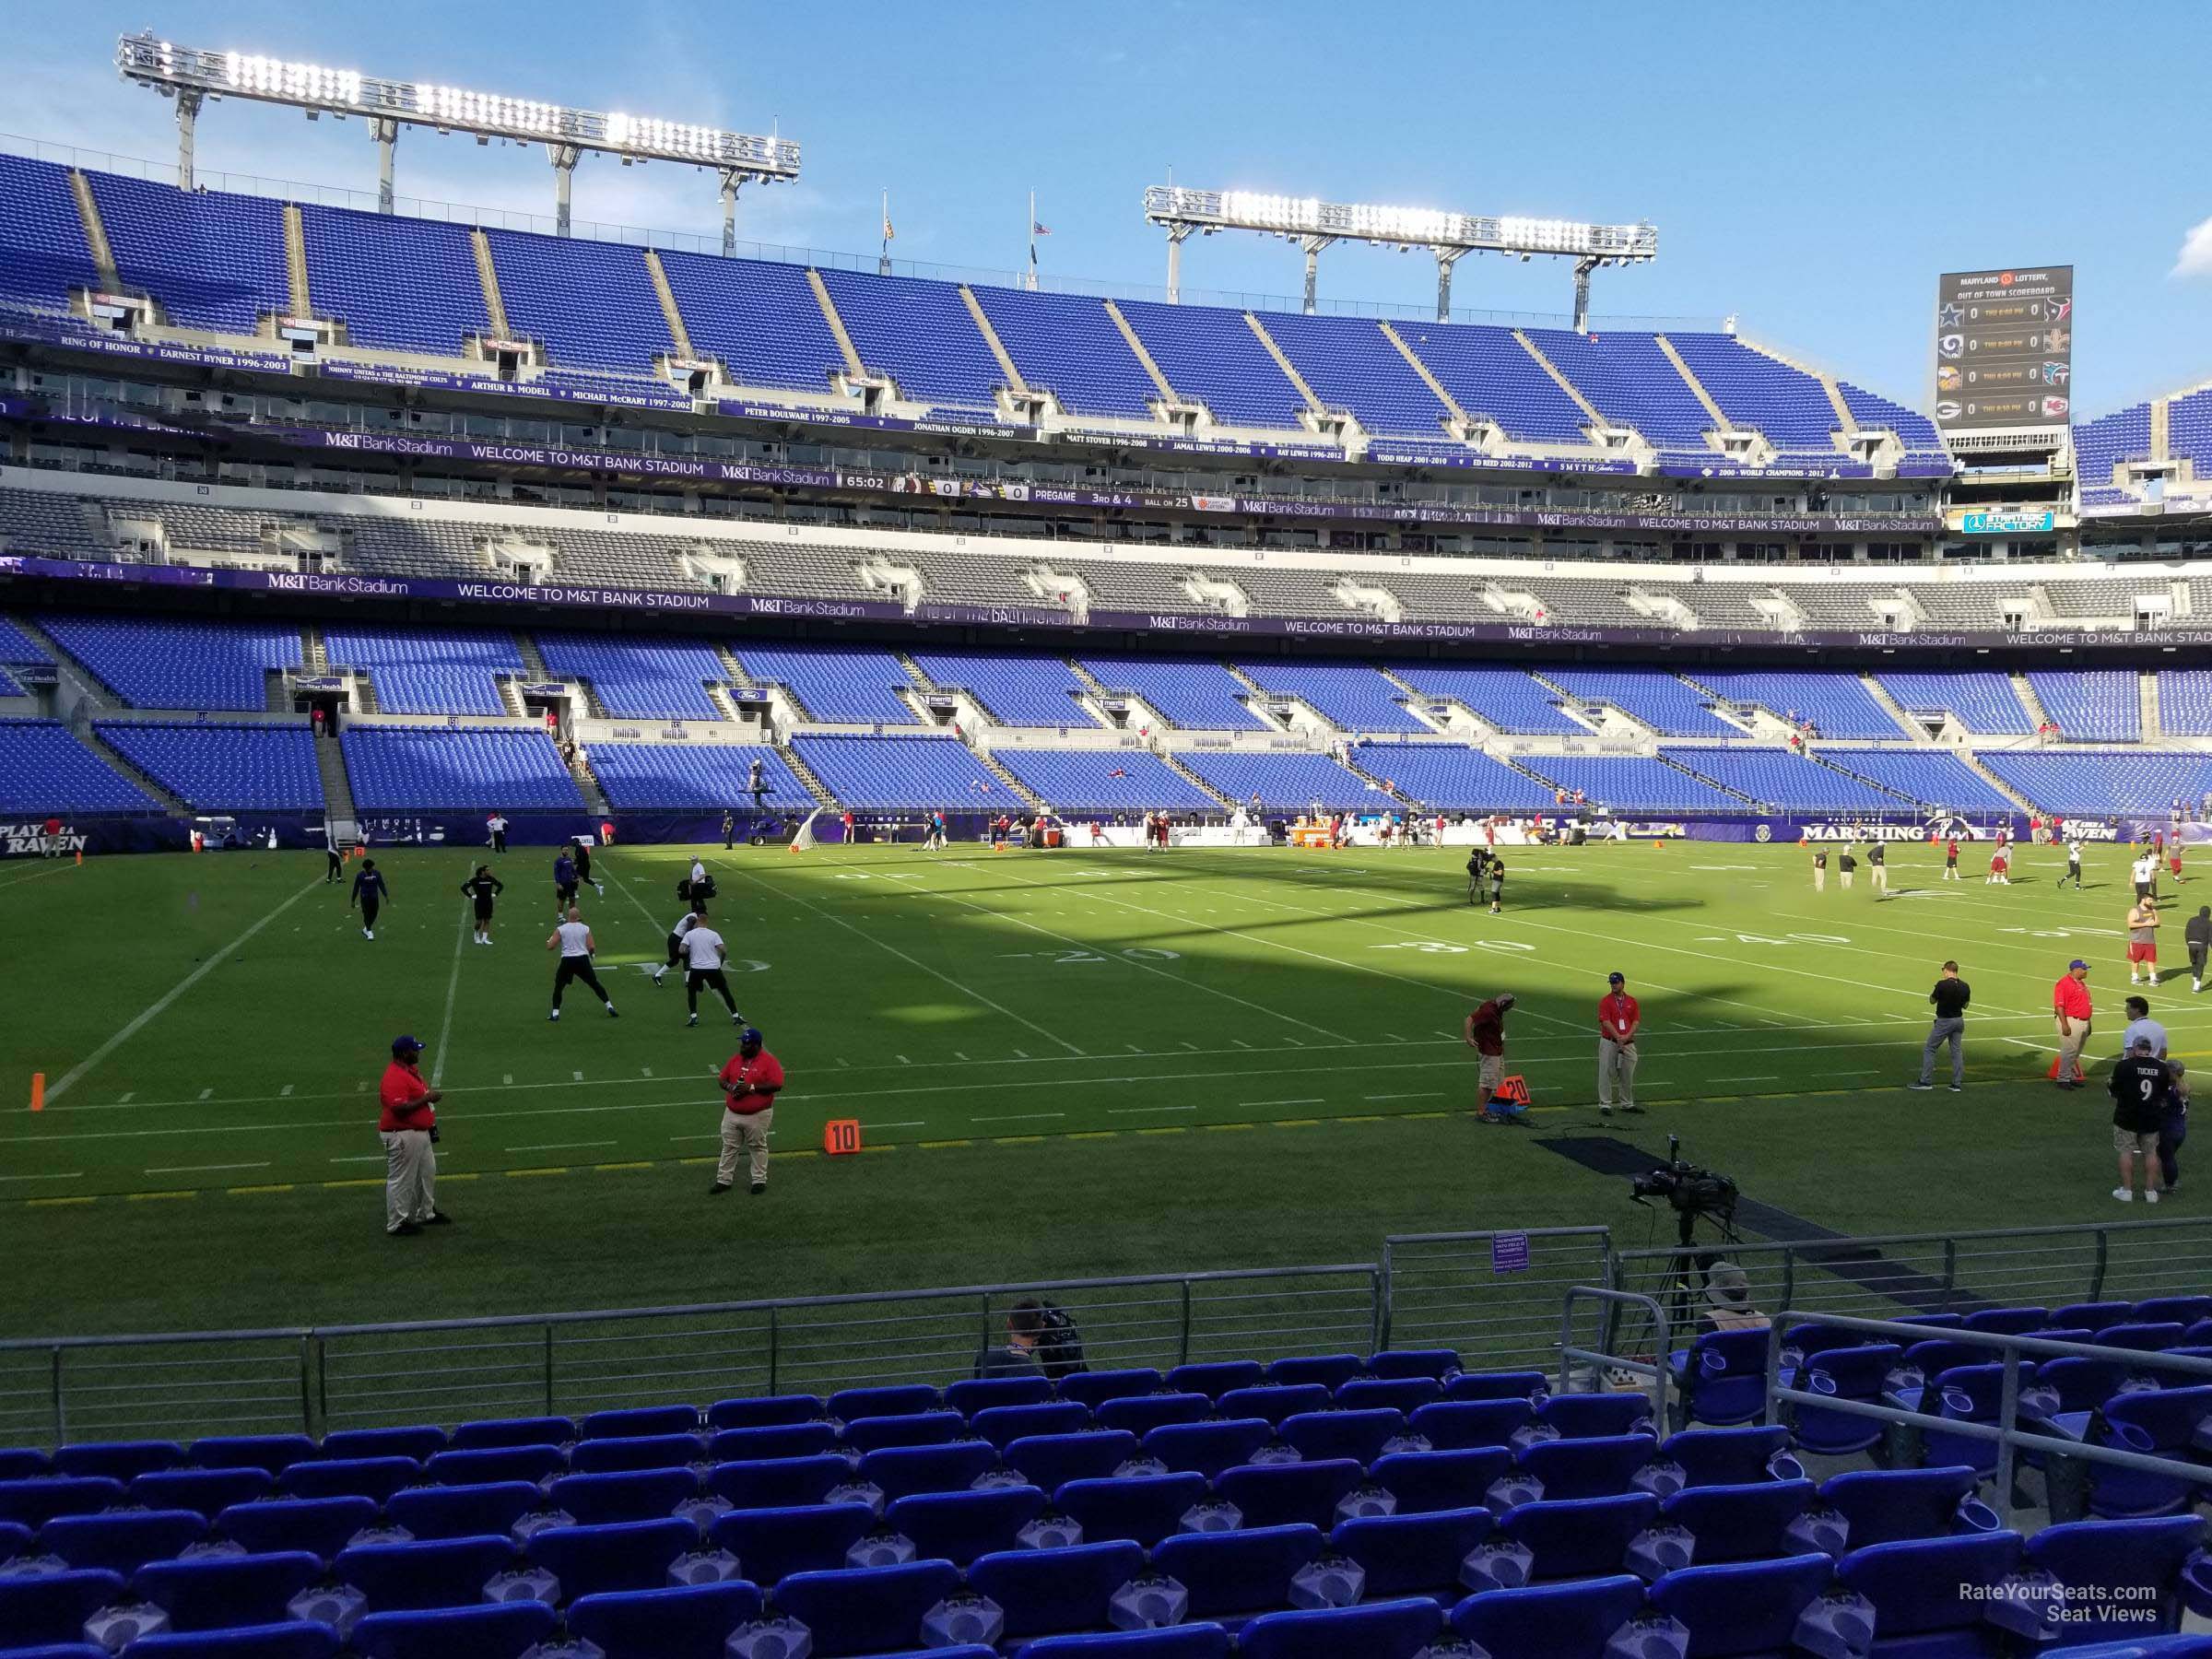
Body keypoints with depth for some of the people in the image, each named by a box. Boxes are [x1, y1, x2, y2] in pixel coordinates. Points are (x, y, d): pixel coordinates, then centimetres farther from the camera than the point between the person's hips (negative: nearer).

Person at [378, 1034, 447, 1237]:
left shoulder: (411, 1070, 10)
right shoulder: (394, 1077, -23)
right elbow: (399, 1108, -31)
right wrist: (426, 1098, -24)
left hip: (420, 1132, 11)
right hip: (402, 1136, -11)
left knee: (427, 1174, 21)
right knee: (401, 1180, 0)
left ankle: (426, 1214, 35)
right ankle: (396, 1225, 10)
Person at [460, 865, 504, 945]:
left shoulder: (491, 879, 0)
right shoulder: (475, 880, -11)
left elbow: (500, 886, 17)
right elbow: (463, 887, -9)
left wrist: (495, 894, 6)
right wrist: (471, 896, -10)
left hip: (488, 902, 4)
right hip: (479, 903, -4)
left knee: (487, 921, 3)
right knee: (479, 921, -3)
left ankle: (484, 939, 10)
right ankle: (477, 935, 23)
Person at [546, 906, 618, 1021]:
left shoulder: (560, 929, 1)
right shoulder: (585, 929, 3)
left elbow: (550, 947, 0)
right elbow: (592, 947, -3)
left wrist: (549, 940, 22)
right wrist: (590, 952, 19)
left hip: (567, 961, -1)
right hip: (582, 960, 1)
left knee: (558, 987, 15)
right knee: (595, 984, 13)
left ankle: (555, 1013, 5)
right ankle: (610, 1007, 9)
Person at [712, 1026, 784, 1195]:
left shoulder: (769, 1061, -11)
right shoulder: (735, 1059, 7)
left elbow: (777, 1085, -19)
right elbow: (723, 1079, 14)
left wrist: (751, 1088, -23)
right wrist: (729, 1087, -10)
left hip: (757, 1115, -5)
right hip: (732, 1113, 5)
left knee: (758, 1147, 8)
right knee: (728, 1147, 10)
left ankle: (760, 1180, 18)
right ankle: (723, 1180, 18)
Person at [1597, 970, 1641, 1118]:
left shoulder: (1632, 1002, 9)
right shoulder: (1605, 1001, -2)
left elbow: (1636, 1021, 1)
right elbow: (1605, 1021, -12)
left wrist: (1627, 1036, -15)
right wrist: (1618, 1037, -22)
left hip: (1628, 1043, 3)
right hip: (1609, 1043, -3)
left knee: (1627, 1075, 10)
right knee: (1606, 1073, -4)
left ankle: (1627, 1104, 22)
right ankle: (1605, 1105, 1)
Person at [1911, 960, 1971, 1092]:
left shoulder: (1942, 984, -18)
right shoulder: (1965, 986, -2)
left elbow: (1932, 1000, -4)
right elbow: (1965, 1005, 10)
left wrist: (1931, 994, 14)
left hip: (1944, 1021, -6)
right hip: (1958, 1020, 6)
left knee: (1929, 1049, 3)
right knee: (1957, 1051, 10)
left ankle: (1926, 1081, 1)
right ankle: (1957, 1084, 9)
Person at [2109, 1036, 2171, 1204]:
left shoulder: (2123, 1066, -13)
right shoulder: (2162, 1068, -1)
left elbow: (2114, 1090, -4)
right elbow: (2166, 1095, 8)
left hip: (2127, 1117, -3)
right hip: (2152, 1119, 3)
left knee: (2126, 1152, 6)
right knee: (2150, 1152, 12)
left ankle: (2126, 1190, 10)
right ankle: (2151, 1191, 16)